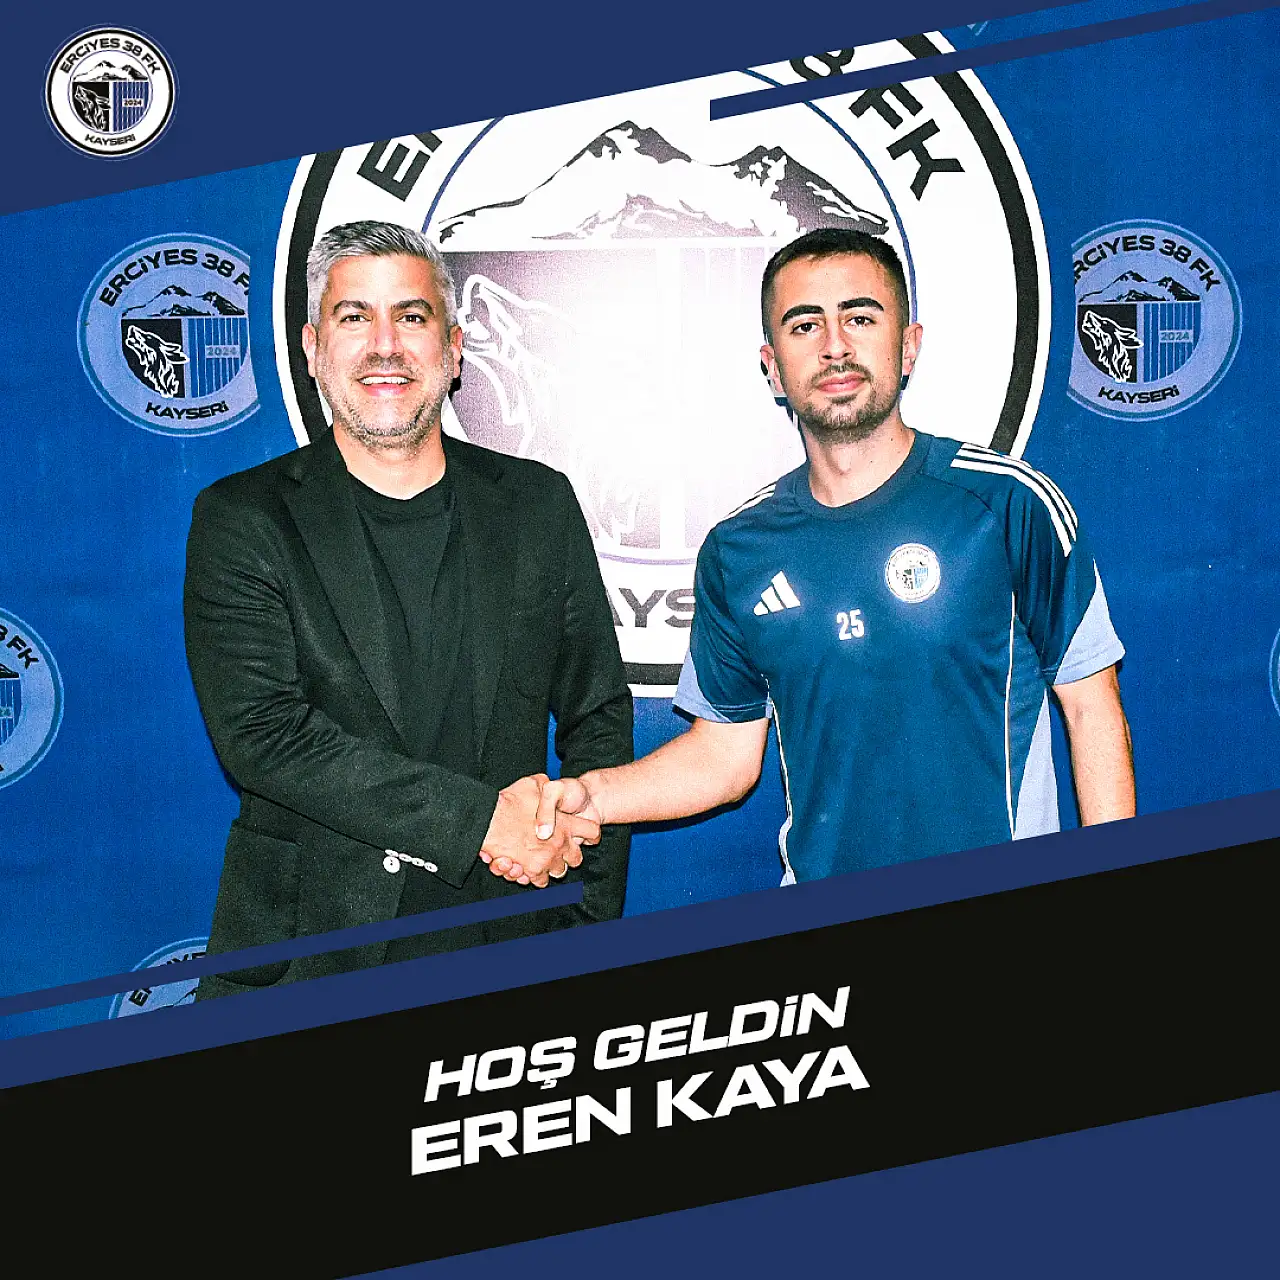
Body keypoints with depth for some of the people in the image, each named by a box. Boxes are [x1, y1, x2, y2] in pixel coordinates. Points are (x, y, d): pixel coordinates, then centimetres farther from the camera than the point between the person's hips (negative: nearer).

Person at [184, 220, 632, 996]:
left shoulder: (540, 504, 7)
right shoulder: (242, 519, -1)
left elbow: (599, 723, 9)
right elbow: (259, 731, -12)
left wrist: (589, 933, 0)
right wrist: (481, 818, -18)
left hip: (504, 940, 2)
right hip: (304, 959, -2)